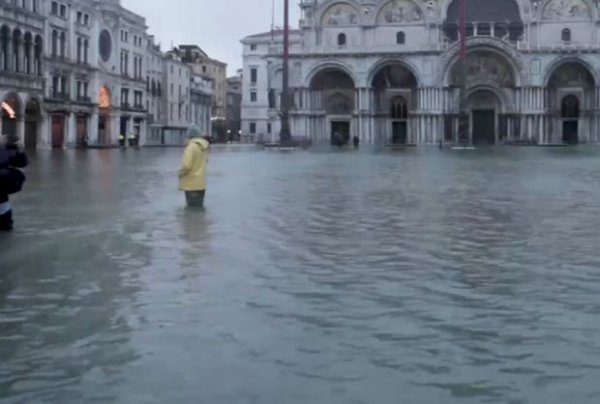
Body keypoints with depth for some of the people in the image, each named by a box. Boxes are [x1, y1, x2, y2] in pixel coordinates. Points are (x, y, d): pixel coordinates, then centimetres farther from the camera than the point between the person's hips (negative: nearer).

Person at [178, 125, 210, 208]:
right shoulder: (203, 147, 6)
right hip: (201, 183, 8)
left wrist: (180, 173, -5)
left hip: (191, 184, -8)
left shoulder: (191, 147, -19)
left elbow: (186, 166, -22)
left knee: (193, 208, -2)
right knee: (199, 207, 15)